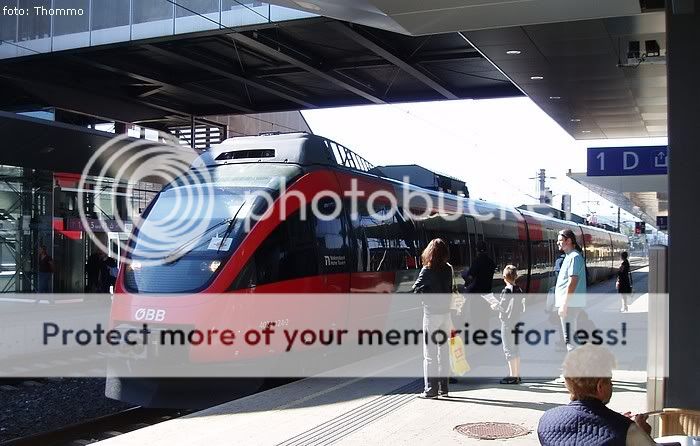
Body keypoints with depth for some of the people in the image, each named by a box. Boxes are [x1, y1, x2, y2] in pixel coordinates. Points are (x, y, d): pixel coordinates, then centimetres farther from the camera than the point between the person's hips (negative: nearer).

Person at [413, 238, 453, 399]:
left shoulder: (427, 270, -11)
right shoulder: (448, 269, 4)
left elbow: (416, 289, -4)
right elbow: (450, 291, 9)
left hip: (432, 314, -5)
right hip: (446, 313, 5)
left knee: (430, 354, -1)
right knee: (444, 352, 12)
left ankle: (431, 389, -1)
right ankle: (443, 388, 16)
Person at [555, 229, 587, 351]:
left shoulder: (574, 257, -14)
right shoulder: (569, 256, 17)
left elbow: (572, 282, -21)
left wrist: (564, 305, -23)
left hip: (570, 304, -10)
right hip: (568, 303, 10)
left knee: (570, 338, -7)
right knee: (571, 337, 17)